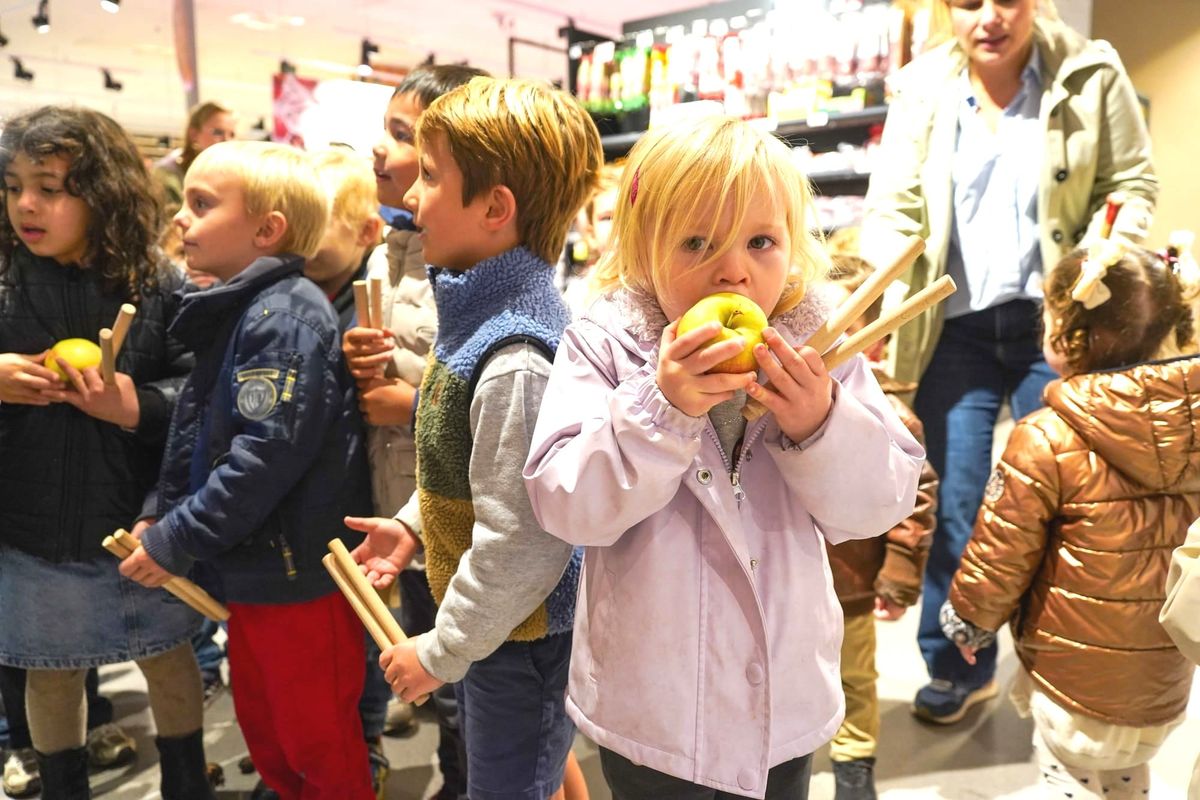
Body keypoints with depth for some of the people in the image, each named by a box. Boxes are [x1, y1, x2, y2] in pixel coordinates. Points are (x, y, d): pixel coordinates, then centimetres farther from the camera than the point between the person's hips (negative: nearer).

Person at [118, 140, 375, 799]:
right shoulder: (234, 310, 10)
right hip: (248, 570, 9)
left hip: (298, 573, -9)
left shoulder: (287, 314, -19)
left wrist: (177, 539, -17)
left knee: (318, 745, 10)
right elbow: (199, 433, 15)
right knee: (262, 729, 24)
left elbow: (269, 453, -26)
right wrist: (160, 513, 4)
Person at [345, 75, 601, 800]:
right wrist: (414, 521, 9)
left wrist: (442, 652, -17)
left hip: (522, 640, -8)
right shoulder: (479, 314, -1)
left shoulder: (515, 361, -32)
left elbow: (518, 543, -29)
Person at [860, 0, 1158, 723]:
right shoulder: (922, 88, 1)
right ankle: (959, 668, 27)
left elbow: (1134, 186, 5)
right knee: (953, 507, 4)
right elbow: (893, 208, -3)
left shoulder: (1092, 75, -2)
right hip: (957, 329, 1)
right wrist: (877, 303, -19)